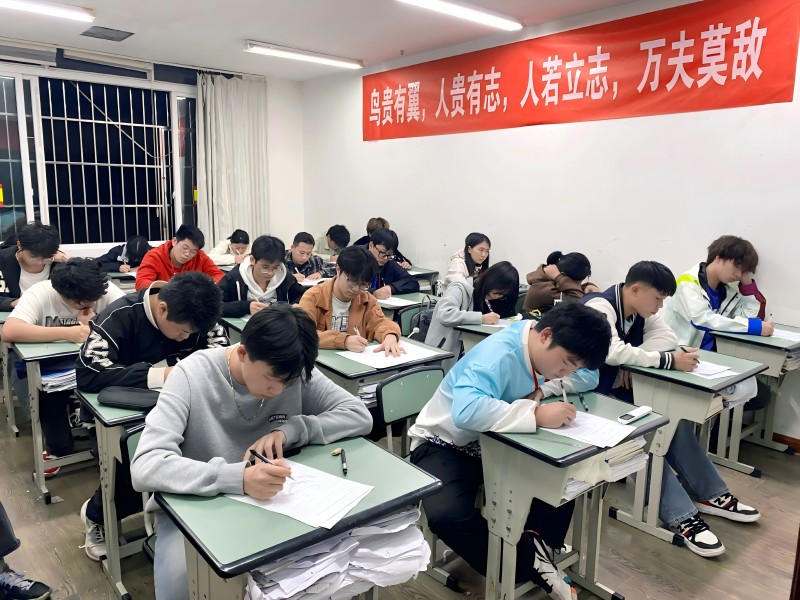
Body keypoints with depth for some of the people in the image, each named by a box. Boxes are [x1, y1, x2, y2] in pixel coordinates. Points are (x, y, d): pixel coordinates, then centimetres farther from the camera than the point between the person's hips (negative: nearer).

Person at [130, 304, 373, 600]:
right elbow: (145, 468, -29)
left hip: (266, 501, 3)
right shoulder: (192, 375, -21)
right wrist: (238, 478, -42)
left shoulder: (294, 372, -12)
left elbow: (359, 415, -10)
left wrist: (290, 429, -24)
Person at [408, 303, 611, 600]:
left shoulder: (546, 349, -8)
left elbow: (590, 377, 2)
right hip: (446, 444, -6)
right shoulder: (499, 354, -32)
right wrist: (536, 414, -46)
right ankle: (528, 565, -16)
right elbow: (466, 412, -48)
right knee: (447, 515, -33)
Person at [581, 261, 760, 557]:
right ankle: (681, 516, -21)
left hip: (618, 389, 8)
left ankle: (710, 494, 4)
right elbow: (614, 352, -35)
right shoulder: (599, 307, -22)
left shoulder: (639, 309, 5)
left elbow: (667, 337, -2)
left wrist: (633, 359, -19)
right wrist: (669, 361, -29)